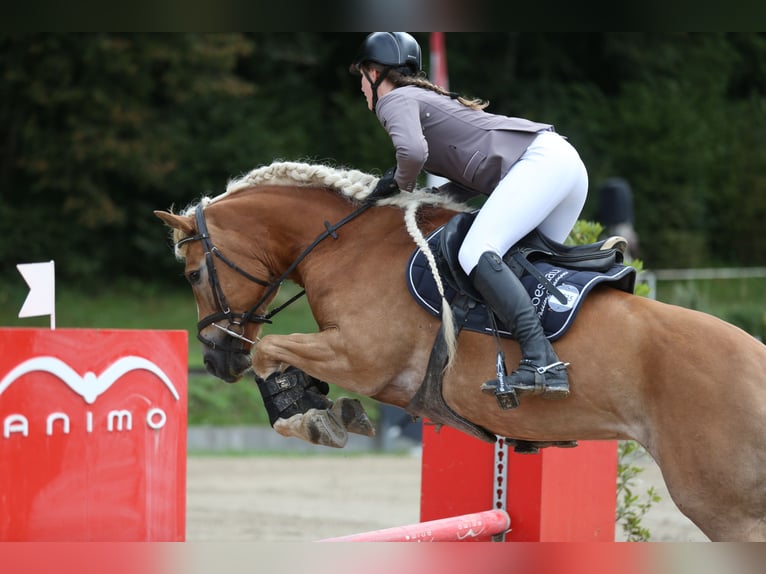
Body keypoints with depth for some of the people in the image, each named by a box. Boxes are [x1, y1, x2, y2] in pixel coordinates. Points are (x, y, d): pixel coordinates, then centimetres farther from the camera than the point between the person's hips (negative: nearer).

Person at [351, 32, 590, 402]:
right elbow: (476, 177, 27)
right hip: (566, 161, 10)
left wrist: (402, 187, 2)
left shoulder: (395, 100, 3)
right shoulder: (428, 98, 31)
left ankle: (542, 364, -36)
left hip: (539, 161, -10)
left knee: (476, 254, -22)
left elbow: (413, 152, -20)